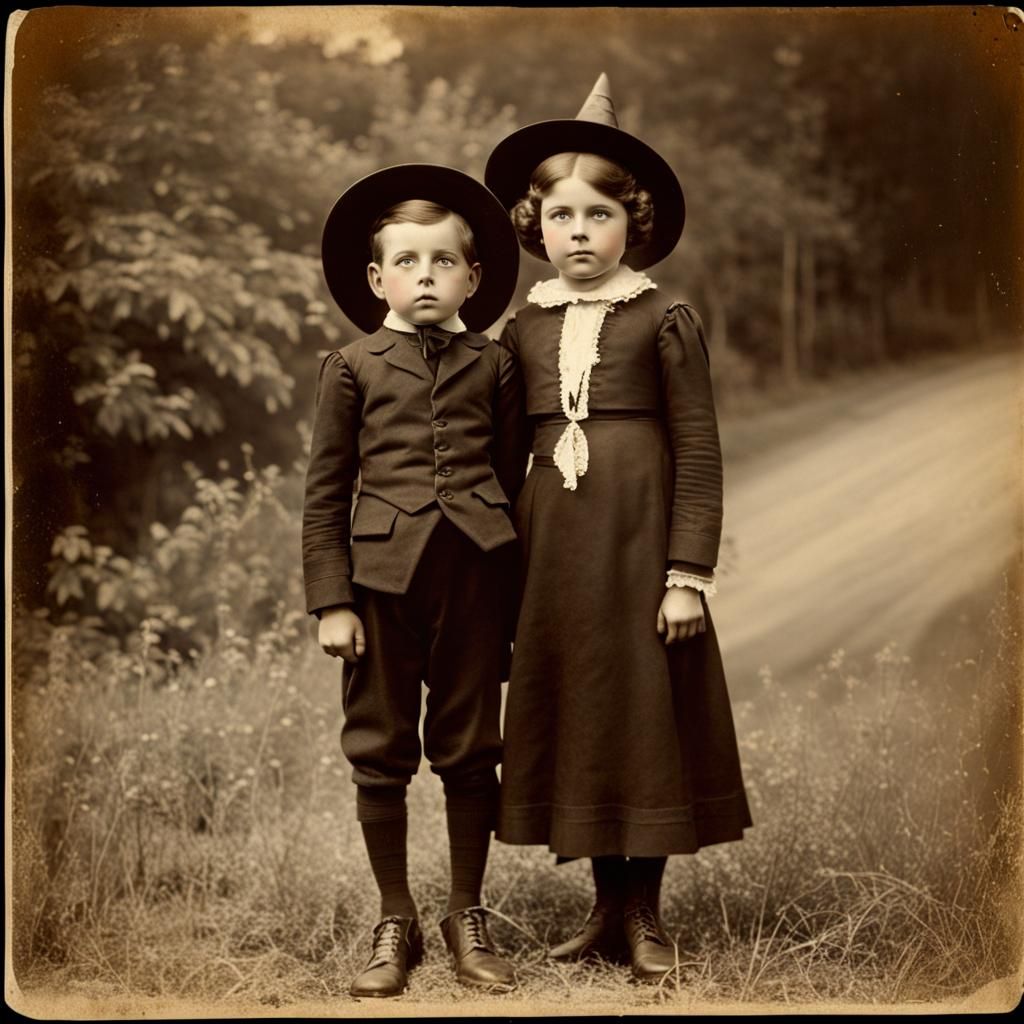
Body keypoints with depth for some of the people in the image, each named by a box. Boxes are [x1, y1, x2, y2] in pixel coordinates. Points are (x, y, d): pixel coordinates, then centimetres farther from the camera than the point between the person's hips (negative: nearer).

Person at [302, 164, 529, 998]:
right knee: (380, 754, 5)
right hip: (383, 575, 0)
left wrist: (515, 589, 8)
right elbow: (325, 493, 4)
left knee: (469, 751, 7)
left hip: (474, 575, 1)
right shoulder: (352, 367, 5)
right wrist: (331, 601, -2)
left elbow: (512, 480, 12)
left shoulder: (493, 367, 8)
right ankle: (396, 923, 19)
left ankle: (468, 916, 22)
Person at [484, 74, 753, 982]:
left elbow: (698, 450, -7)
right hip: (554, 550, 4)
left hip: (638, 544, -4)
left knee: (643, 713, 3)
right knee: (574, 714, 9)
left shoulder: (665, 322, -4)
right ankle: (609, 906, 22)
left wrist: (689, 571, -11)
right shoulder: (525, 329, 8)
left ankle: (646, 914, 16)